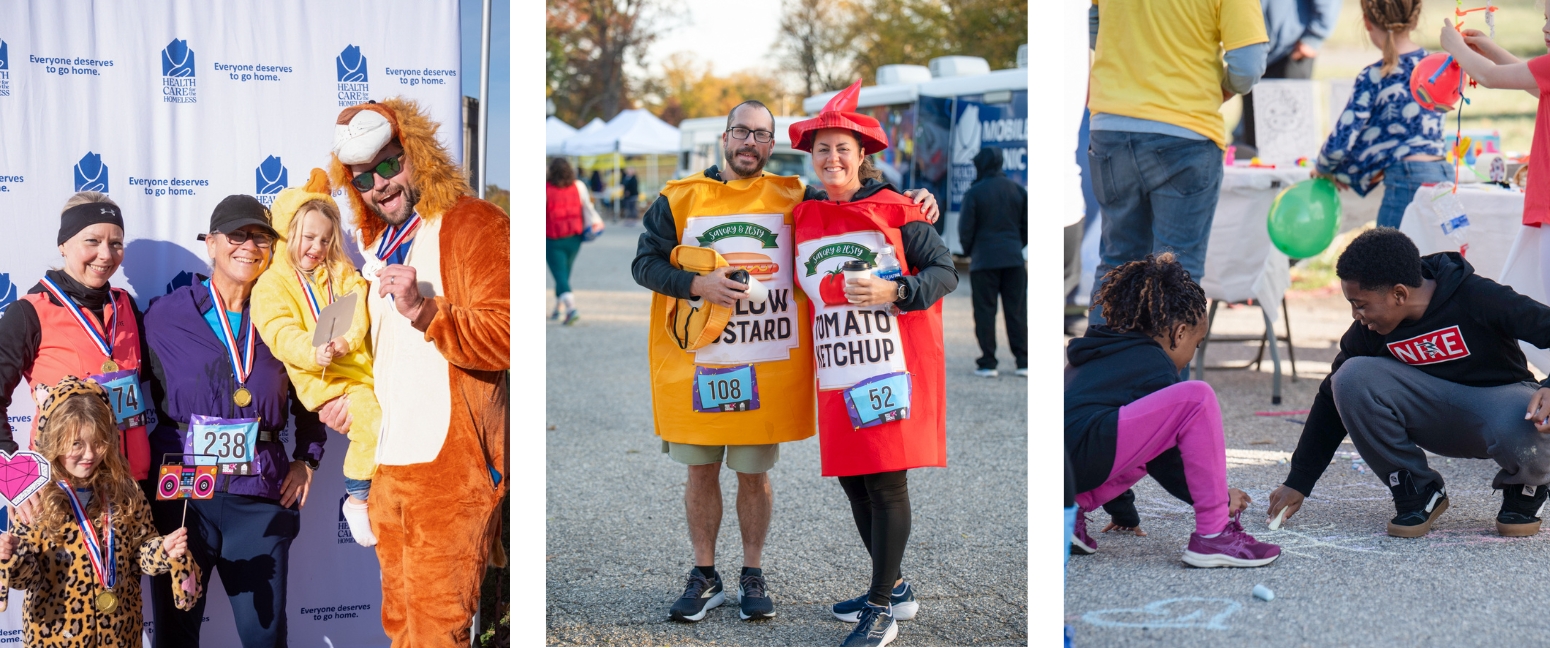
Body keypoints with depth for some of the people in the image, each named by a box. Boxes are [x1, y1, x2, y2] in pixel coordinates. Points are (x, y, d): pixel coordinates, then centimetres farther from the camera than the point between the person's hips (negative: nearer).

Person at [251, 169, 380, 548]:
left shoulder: (342, 273, 19)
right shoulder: (272, 284, 3)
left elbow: (357, 313, 2)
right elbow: (281, 334, -12)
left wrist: (345, 342, -19)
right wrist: (314, 353, -32)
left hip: (357, 366, 5)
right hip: (317, 376, -5)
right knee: (370, 418, -25)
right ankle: (357, 500, -9)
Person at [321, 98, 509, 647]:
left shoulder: (469, 224, -7)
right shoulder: (379, 242, 20)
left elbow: (505, 336, -19)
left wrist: (422, 310, -26)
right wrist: (353, 399, 21)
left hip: (450, 463, -8)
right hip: (389, 462, 9)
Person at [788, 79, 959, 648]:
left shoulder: (895, 210, -5)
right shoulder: (805, 218, 10)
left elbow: (946, 271, -5)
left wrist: (893, 292, -19)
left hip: (892, 367, -6)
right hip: (838, 375, 6)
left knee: (887, 484, -4)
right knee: (852, 480, 11)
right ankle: (893, 587, 29)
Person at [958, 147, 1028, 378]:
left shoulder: (974, 192, -7)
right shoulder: (1018, 190, 6)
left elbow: (966, 228, -6)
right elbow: (1027, 225, 9)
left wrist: (968, 252, 10)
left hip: (984, 260, -4)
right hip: (1013, 259, 4)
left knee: (985, 311, 2)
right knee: (1017, 310, 6)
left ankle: (988, 363, 1)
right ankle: (1023, 361, 5)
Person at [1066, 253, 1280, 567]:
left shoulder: (1104, 352, 29)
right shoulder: (1153, 366, 3)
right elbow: (1169, 466, 6)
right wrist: (1221, 498, 19)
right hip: (1079, 457, -10)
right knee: (1196, 398, -9)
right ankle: (1213, 535, -8)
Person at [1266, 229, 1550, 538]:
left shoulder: (1476, 298, -22)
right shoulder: (1368, 331, -9)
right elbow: (1332, 400, 1)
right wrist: (1298, 483, -1)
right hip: (1434, 414, 4)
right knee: (1352, 377, -23)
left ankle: (1524, 488, -1)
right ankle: (1417, 492, -7)